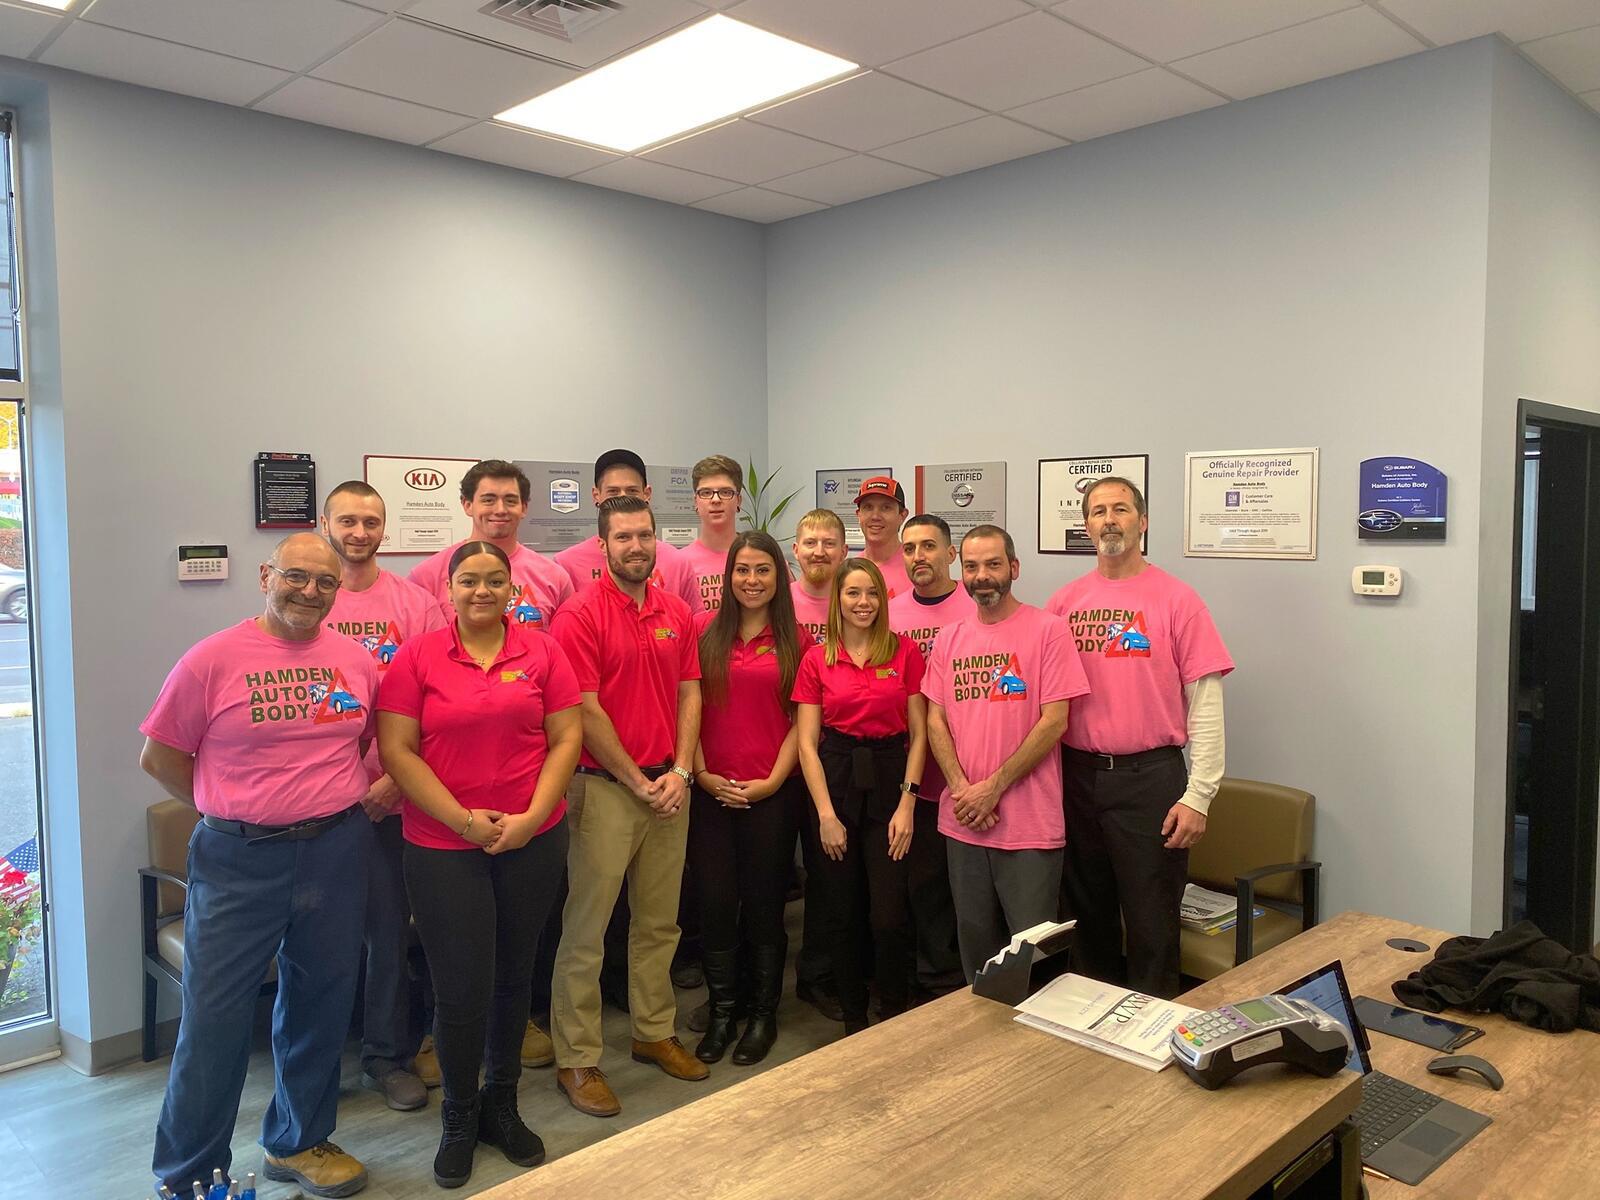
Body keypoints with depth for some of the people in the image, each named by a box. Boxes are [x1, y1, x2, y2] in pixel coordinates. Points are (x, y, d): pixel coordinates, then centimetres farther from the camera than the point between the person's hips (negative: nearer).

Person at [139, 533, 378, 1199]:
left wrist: (350, 796, 4)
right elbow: (159, 756, -1)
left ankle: (298, 1142, 36)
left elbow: (377, 741, 15)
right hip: (237, 861, -3)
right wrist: (229, 810, 0)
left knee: (319, 1006, 15)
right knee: (214, 1017, 3)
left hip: (335, 852, 4)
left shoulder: (356, 661, 3)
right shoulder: (213, 659, -6)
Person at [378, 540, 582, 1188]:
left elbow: (566, 737, 0)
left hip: (533, 841, 2)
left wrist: (531, 816, -11)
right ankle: (458, 1119, 26)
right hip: (442, 847, -2)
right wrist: (464, 820, -13)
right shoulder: (417, 656, -2)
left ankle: (502, 1106, 34)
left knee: (513, 977, 14)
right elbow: (397, 750, -7)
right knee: (461, 988, 2)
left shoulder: (542, 650, 2)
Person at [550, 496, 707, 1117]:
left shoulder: (677, 613, 8)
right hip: (605, 787, -5)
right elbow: (585, 713, -13)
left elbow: (689, 694, 8)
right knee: (584, 929, 2)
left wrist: (680, 773, -4)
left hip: (669, 787, 6)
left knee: (659, 922, 16)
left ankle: (655, 1032, 32)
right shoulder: (581, 615, -9)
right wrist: (638, 782, -10)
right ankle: (576, 1060, 14)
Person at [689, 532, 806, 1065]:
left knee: (764, 903, 7)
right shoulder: (704, 630, 3)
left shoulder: (795, 640, 2)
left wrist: (772, 781, -7)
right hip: (711, 791, 1)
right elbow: (688, 707, 2)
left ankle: (764, 1014, 24)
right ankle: (720, 1014, 23)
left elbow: (800, 721, 2)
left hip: (773, 793, -1)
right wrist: (702, 774, -6)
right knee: (716, 903, 6)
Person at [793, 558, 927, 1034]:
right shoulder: (817, 660, 3)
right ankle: (854, 1021, 26)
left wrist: (907, 803, -7)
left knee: (889, 917, -6)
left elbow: (918, 733, 2)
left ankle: (895, 1018, 18)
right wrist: (826, 814, -6)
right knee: (842, 915, 7)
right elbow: (807, 742, 1)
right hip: (835, 782, 1)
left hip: (889, 779, -1)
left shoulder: (904, 652, 2)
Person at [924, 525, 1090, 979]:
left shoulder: (1047, 629, -6)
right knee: (975, 941, 17)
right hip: (963, 821, 5)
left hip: (1029, 822, -5)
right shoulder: (948, 639, 9)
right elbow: (936, 720, 7)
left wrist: (994, 788, -13)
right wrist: (962, 788, -8)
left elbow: (1054, 721, -11)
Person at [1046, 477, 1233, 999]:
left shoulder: (1176, 599, -5)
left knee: (1152, 928, 3)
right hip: (1076, 775, 4)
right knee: (1089, 917, 17)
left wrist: (1198, 796, -12)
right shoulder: (1064, 602, 6)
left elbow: (1206, 704, -7)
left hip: (1149, 778, -4)